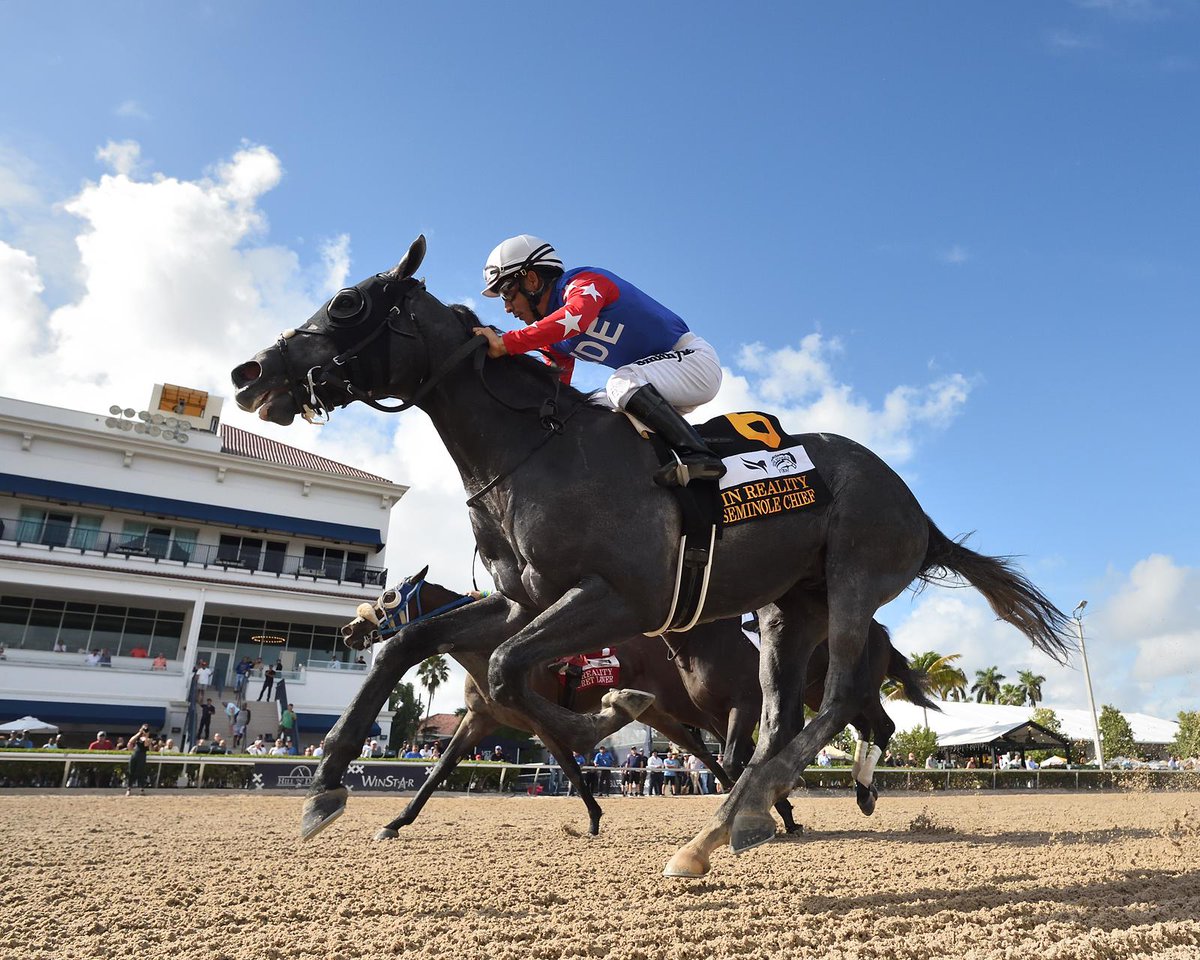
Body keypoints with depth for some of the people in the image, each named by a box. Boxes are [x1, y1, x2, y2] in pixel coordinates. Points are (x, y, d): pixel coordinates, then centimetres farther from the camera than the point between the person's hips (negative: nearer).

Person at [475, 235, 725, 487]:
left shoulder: (584, 282, -17)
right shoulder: (552, 337, 10)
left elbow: (578, 316, -40)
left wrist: (505, 343, -43)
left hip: (692, 356, -9)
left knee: (622, 382, -33)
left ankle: (699, 455, -38)